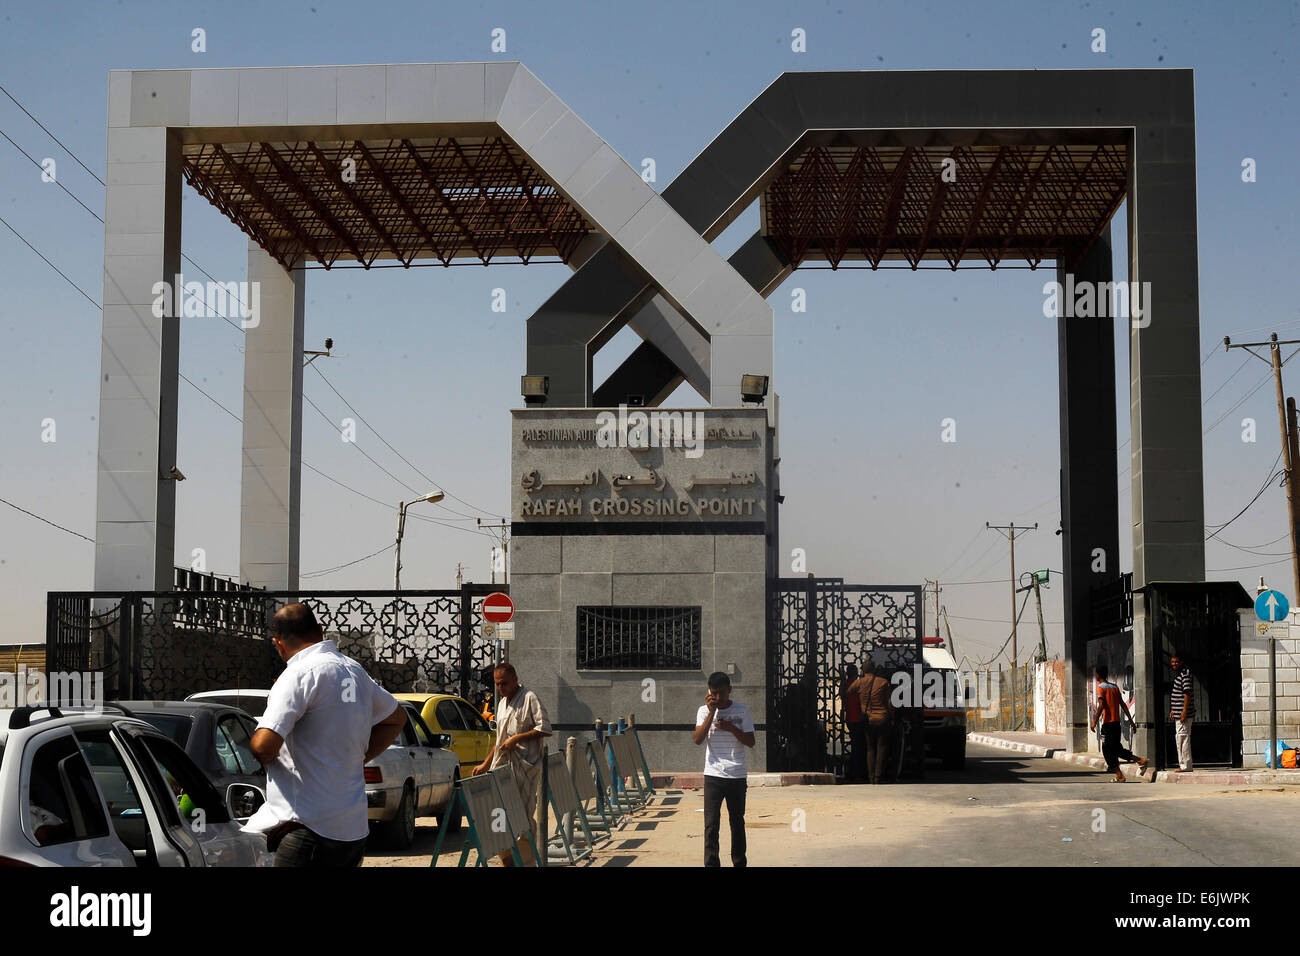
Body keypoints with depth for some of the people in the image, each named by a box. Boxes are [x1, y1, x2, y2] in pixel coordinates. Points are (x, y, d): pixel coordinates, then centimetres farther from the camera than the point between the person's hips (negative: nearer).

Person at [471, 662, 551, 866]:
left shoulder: (529, 698, -5)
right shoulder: (503, 703, 20)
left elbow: (545, 729, -12)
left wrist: (517, 738, -16)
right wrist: (486, 764, 25)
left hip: (524, 765, -8)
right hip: (502, 765, 8)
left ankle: (526, 861, 0)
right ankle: (506, 859, 15)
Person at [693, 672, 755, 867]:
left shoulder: (742, 711, 2)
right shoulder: (704, 711, 3)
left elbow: (750, 742, 1)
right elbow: (697, 739, -10)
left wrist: (732, 728, -14)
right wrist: (711, 712, -14)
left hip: (737, 776, 1)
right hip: (713, 775, -1)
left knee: (737, 822, 10)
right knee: (711, 824, -7)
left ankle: (739, 862, 22)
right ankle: (711, 863, -7)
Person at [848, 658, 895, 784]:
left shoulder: (859, 682, -1)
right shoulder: (883, 682, -4)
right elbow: (889, 702, -2)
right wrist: (892, 718, 4)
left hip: (867, 720, 2)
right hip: (882, 719, -2)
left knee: (870, 749, 10)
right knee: (882, 748, 2)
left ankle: (871, 777, 6)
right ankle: (879, 777, -6)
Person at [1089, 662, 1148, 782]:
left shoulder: (1101, 687, -8)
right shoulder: (1115, 687, 12)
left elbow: (1101, 705, -20)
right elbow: (1123, 705, 12)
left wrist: (1094, 722, -18)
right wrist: (1131, 721, 14)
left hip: (1107, 723, -7)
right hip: (1117, 722, 7)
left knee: (1107, 750, 0)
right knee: (1117, 749, 18)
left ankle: (1119, 776, -4)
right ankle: (1140, 760, 7)